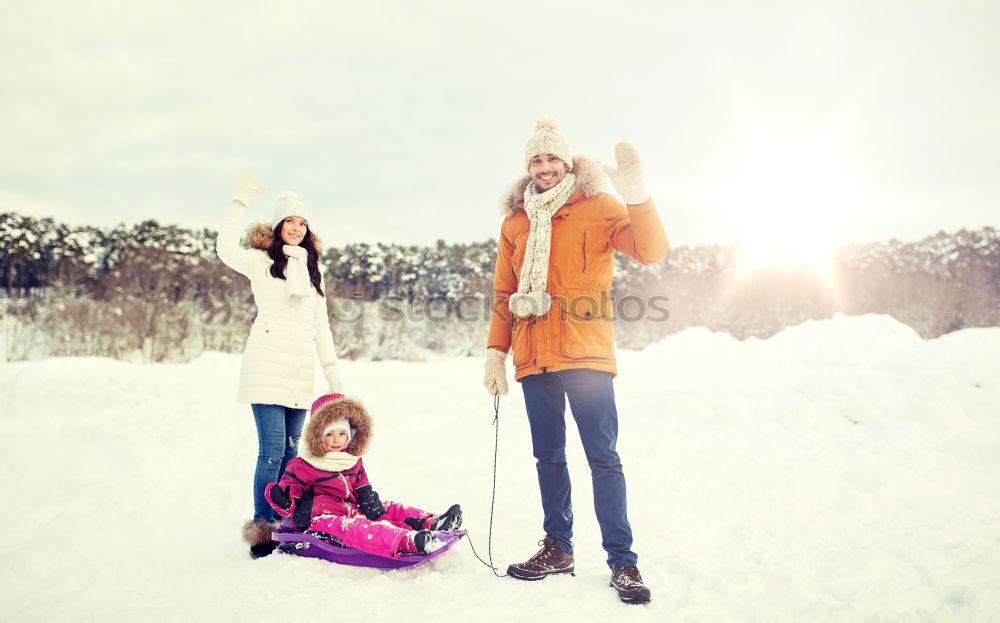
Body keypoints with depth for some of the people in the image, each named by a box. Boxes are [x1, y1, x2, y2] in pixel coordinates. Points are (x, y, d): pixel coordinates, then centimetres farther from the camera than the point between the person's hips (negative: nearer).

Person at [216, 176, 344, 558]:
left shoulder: (312, 270, 21)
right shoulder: (261, 261, 6)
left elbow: (321, 326, 21)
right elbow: (226, 249, -17)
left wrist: (334, 374, 16)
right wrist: (241, 203, -14)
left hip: (300, 372, 5)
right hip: (267, 368, -5)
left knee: (289, 451, 4)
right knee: (272, 450, -10)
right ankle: (261, 530, -3)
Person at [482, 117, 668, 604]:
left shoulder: (597, 207, 2)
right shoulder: (515, 220, 13)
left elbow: (651, 251, -11)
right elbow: (503, 293, 15)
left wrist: (636, 193, -23)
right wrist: (495, 352, 8)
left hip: (586, 355, -4)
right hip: (534, 360, 4)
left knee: (603, 458, -4)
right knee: (548, 456, 11)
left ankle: (622, 561, 4)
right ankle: (558, 548, 23)